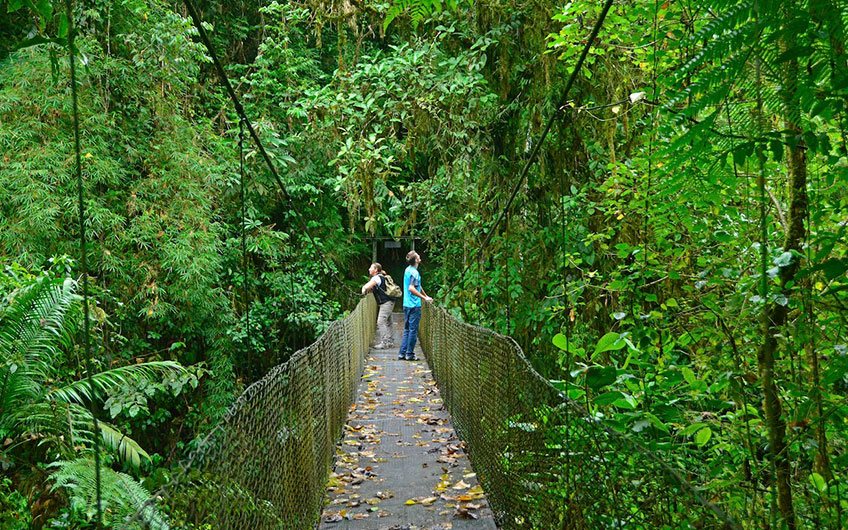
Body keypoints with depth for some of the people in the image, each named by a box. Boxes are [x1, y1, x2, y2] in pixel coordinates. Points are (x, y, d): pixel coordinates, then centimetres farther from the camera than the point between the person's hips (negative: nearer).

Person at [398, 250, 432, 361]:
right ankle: (410, 354, 3)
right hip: (414, 305, -9)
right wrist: (424, 298, -24)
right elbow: (411, 288, -27)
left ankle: (402, 353, 13)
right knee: (413, 330, -1)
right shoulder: (414, 272, -16)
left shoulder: (408, 270, 14)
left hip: (407, 305, 9)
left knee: (407, 329, 13)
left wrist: (426, 295, 31)